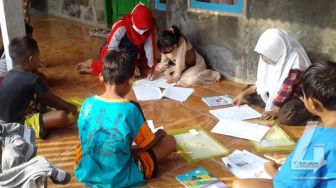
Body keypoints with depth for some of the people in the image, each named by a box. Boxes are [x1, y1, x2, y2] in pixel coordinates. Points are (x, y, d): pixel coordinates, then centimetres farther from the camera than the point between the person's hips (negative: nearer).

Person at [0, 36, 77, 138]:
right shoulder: (33, 79, -22)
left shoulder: (11, 74, 3)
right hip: (20, 124, -9)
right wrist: (70, 108, 10)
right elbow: (52, 99, -6)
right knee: (61, 116, -22)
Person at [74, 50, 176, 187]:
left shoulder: (87, 104, -8)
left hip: (86, 174, 5)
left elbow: (85, 140, 7)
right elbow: (147, 144, -6)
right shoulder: (130, 109, -21)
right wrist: (160, 134, 17)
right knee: (170, 140, 5)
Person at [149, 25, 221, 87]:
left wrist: (174, 78, -25)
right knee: (158, 67, -1)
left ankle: (213, 75, -12)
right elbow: (164, 61, -3)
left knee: (189, 81, -36)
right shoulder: (166, 46, -15)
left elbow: (180, 62, -31)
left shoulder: (181, 43, -34)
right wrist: (157, 72, -15)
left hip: (195, 65, -7)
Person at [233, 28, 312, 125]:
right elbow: (263, 82, 4)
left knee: (285, 117, -37)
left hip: (297, 96, -8)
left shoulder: (294, 59, -28)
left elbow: (286, 89, -27)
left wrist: (275, 111, -27)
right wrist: (244, 94, -2)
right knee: (250, 95, 1)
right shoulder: (274, 56, -6)